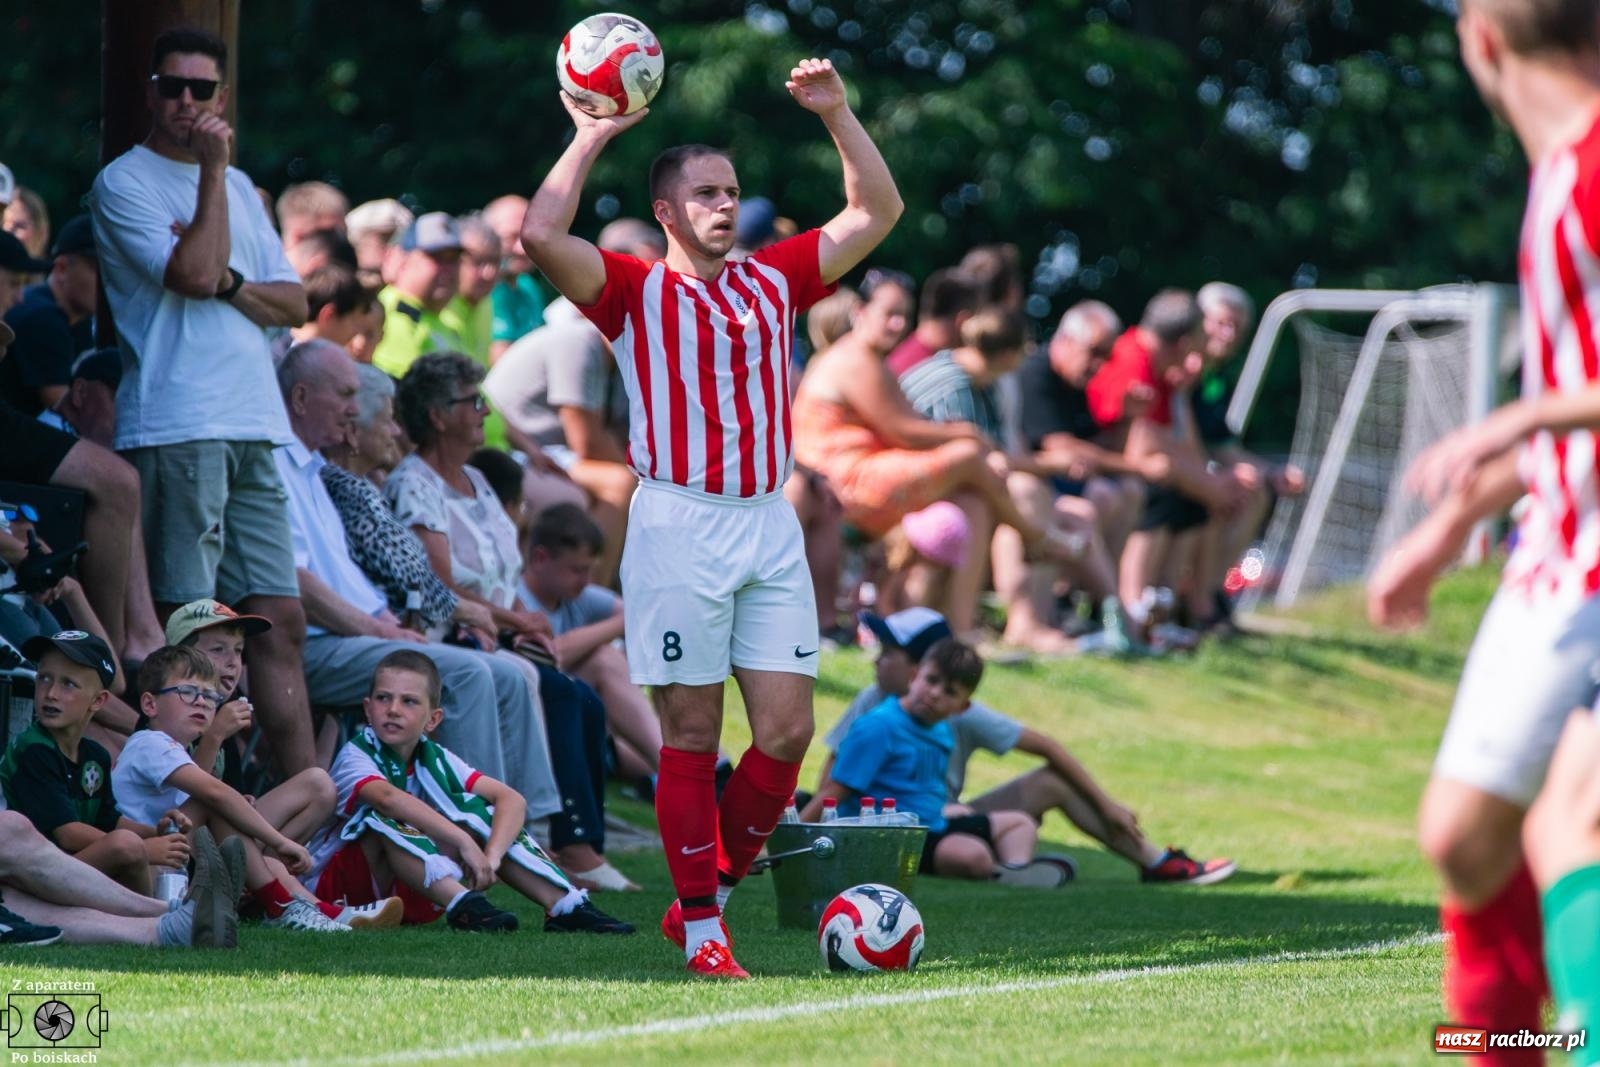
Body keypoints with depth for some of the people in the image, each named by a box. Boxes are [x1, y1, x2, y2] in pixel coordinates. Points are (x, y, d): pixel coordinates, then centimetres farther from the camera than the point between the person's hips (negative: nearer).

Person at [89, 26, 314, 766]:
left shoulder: (238, 188, 21)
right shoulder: (124, 183, -1)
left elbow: (294, 304, 15)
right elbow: (194, 274, -15)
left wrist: (229, 283, -4)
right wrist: (212, 171, -9)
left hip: (254, 427, 7)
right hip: (176, 428, -7)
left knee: (281, 620, 5)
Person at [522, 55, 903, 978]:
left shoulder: (774, 281, 14)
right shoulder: (636, 290, 1)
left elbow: (877, 212, 19)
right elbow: (542, 236, -14)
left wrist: (837, 112, 10)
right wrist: (590, 138, -7)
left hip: (771, 525, 4)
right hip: (680, 524, -4)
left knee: (788, 731, -2)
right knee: (693, 733, -2)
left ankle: (712, 891, 14)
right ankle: (699, 929, 4)